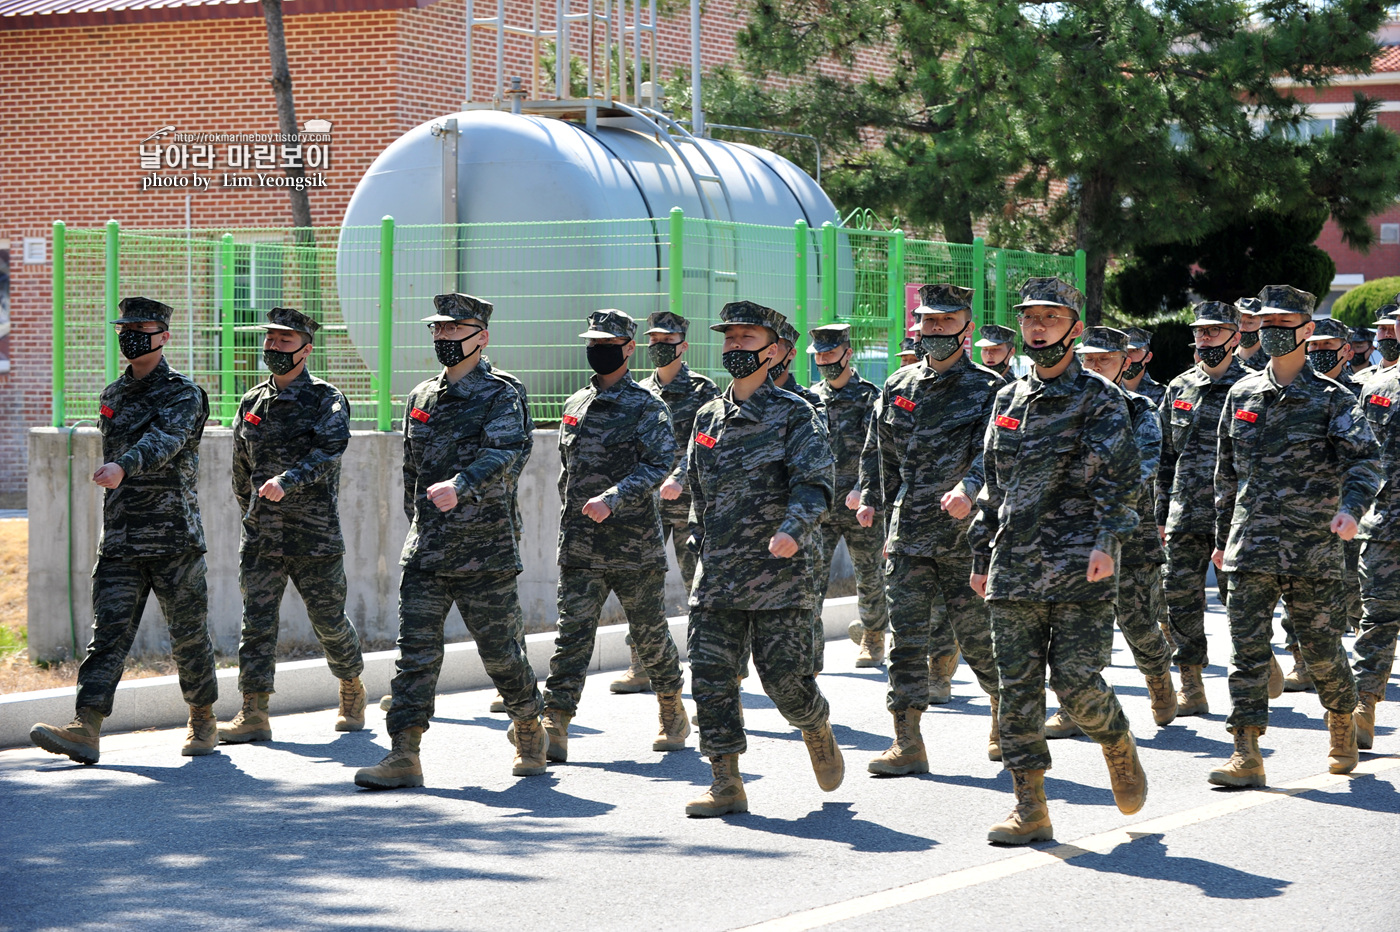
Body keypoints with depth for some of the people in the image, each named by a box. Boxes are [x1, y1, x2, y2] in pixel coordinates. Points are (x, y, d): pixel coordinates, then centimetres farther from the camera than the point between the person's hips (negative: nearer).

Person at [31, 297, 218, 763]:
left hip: (175, 538, -5)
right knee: (108, 632, -6)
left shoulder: (184, 394, -6)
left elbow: (165, 439, -26)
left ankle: (203, 723, 20)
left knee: (189, 634, 4)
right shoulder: (112, 397, 15)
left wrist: (124, 466, -44)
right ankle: (84, 729, -15)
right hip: (119, 541, 5)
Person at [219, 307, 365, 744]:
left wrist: (287, 481, -34)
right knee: (257, 620, -4)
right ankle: (254, 714, -4)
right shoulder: (252, 403, 12)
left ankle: (352, 690, 29)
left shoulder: (326, 399, -4)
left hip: (315, 533, -4)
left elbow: (329, 450, -22)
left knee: (328, 620, 5)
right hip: (260, 534, 4)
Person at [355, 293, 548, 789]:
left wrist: (459, 486, -39)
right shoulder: (420, 398, 14)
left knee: (500, 650, 4)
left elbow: (501, 453, -23)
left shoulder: (500, 397, -5)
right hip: (424, 551, 5)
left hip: (485, 550, -5)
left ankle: (530, 733, 27)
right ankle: (404, 756, -6)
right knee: (415, 649, -4)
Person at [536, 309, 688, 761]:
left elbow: (660, 464, -16)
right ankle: (555, 728, -11)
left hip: (635, 544, -4)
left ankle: (673, 712, 28)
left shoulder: (645, 407, -4)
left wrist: (612, 498, -26)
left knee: (649, 632, 8)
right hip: (579, 547, 4)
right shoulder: (575, 405, 14)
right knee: (572, 632, -6)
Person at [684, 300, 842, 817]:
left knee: (784, 677, -4)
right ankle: (726, 784, 2)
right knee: (711, 676, -3)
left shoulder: (793, 413, -3)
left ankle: (817, 729, 29)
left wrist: (794, 528, -30)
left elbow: (816, 481, -13)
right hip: (716, 575, 5)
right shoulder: (708, 416, 14)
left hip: (779, 574, -5)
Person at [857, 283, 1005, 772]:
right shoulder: (896, 388, 11)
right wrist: (872, 501, 13)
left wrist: (968, 489, -33)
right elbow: (879, 453, 21)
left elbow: (990, 454, -16)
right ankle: (907, 744, 1)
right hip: (907, 536, 4)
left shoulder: (989, 390, -3)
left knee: (978, 634, 4)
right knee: (906, 637, -1)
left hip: (964, 535, -4)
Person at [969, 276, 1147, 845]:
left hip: (1080, 568, -5)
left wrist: (1107, 541, -20)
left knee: (1076, 682, -8)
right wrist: (981, 555, 19)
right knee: (1017, 688, 1)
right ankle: (1029, 808, 4)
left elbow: (1120, 477, -8)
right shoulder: (1008, 400, 17)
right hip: (1015, 569, 5)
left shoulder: (1098, 398, 0)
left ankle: (1118, 745, 24)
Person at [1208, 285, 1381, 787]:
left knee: (1321, 649, 5)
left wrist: (1350, 507, -28)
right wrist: (1223, 537, 20)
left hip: (1312, 547, -3)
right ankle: (1247, 755, -5)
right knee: (1247, 649, -5)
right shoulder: (1241, 395, 11)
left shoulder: (1330, 399, -1)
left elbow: (1365, 461, -9)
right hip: (1251, 547, 3)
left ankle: (1343, 726, 31)